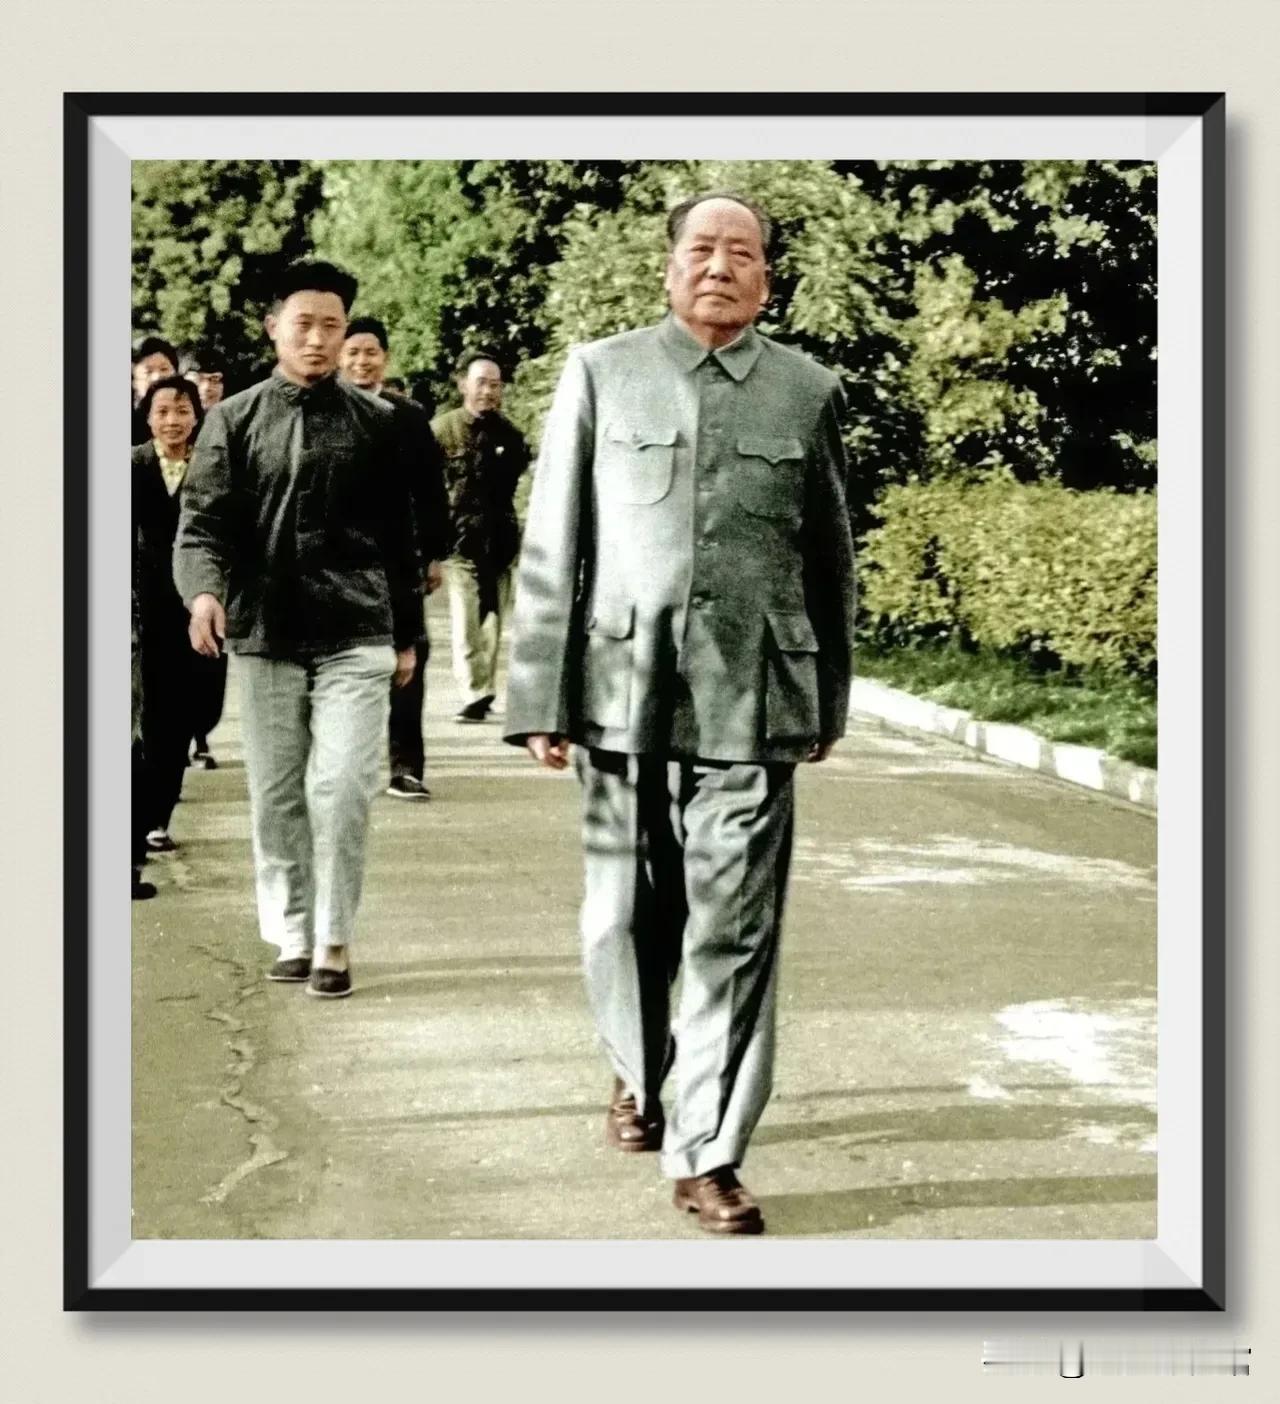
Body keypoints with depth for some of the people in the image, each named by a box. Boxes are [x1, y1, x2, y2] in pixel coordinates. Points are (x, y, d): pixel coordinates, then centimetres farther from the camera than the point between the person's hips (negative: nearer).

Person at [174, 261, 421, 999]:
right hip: (263, 635, 1)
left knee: (342, 788, -10)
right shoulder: (235, 420, 6)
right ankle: (292, 936, 21)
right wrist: (204, 587, -22)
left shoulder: (376, 422, 7)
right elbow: (203, 519, -2)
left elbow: (398, 532, 10)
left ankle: (334, 942, 0)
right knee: (276, 796, 8)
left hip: (356, 635, -1)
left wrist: (407, 633, 11)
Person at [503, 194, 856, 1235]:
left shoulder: (808, 392, 9)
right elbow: (551, 550, 5)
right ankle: (638, 1076, 38)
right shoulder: (600, 374, 7)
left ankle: (709, 1155, 6)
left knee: (735, 934, -2)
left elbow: (830, 562, 14)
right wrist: (541, 700, 1)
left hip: (752, 704, 0)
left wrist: (829, 704, 16)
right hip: (621, 692, 1)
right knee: (625, 917, 12)